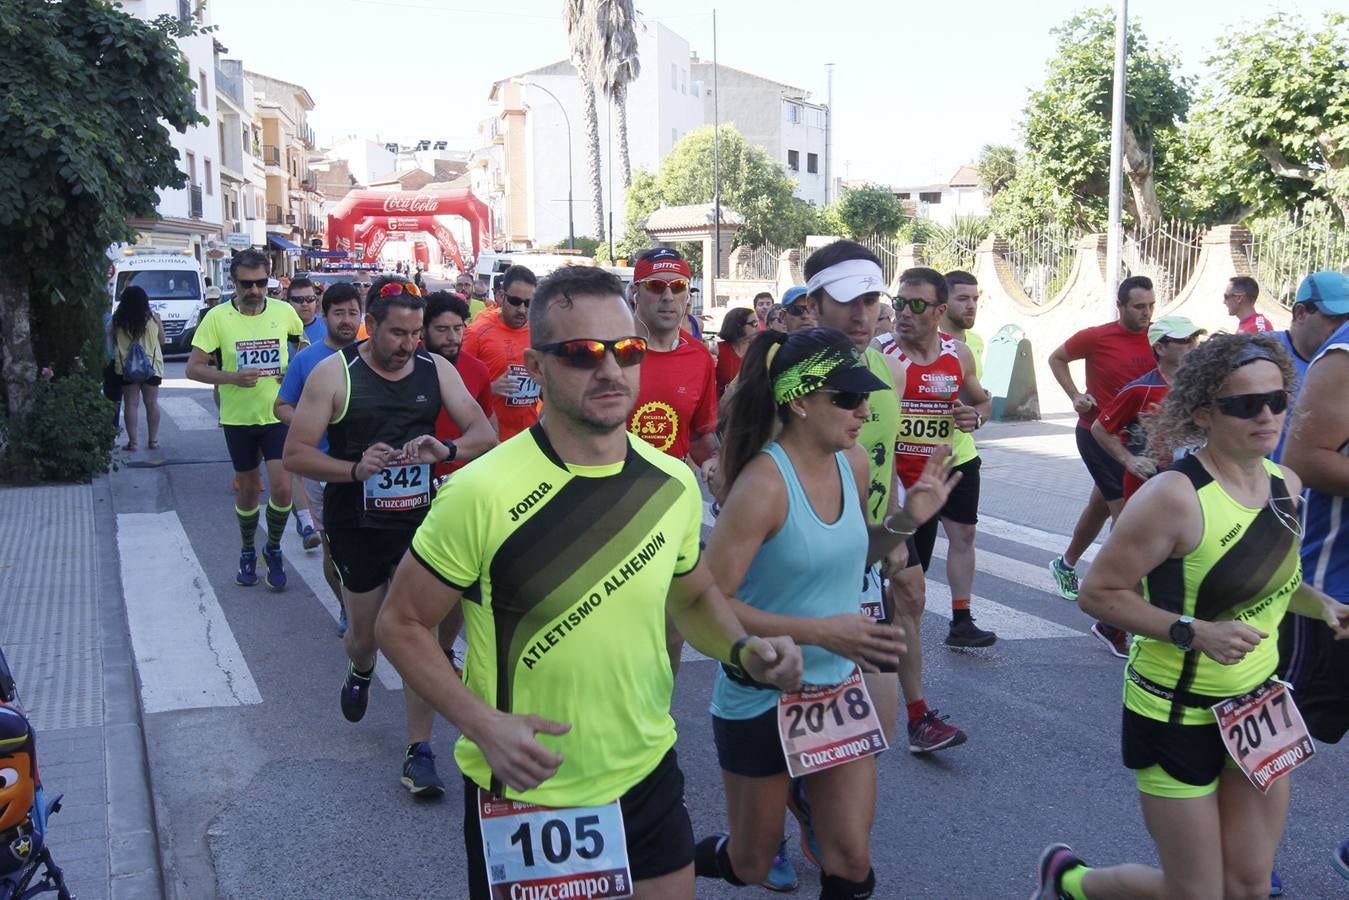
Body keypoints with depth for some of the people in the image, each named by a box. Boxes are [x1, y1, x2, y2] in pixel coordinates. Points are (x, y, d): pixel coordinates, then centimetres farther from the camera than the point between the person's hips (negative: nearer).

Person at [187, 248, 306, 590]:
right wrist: (233, 377, -24)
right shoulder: (218, 317, -9)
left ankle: (274, 549, 17)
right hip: (238, 418, 0)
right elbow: (194, 368, -9)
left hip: (277, 414, 0)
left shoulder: (284, 311, -4)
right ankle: (247, 553, 35)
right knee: (248, 489, 12)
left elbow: (304, 344, 17)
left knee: (282, 488, -9)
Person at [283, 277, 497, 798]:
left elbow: (485, 434, -2)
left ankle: (419, 751, 6)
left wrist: (446, 450, -24)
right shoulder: (334, 373, -9)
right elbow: (295, 455, -10)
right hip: (357, 527, -1)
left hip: (419, 521, 1)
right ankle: (359, 670, 54)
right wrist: (355, 469, -27)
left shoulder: (436, 370, -2)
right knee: (365, 633, 16)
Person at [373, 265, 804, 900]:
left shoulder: (674, 484, -5)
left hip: (649, 777, 4)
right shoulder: (482, 493, -20)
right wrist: (483, 724, -23)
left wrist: (743, 650, -7)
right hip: (519, 797, -4)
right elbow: (401, 624, -10)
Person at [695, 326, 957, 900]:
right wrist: (820, 631, -30)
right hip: (760, 698, -5)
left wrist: (906, 521, -3)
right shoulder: (764, 483, -24)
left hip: (839, 686, 6)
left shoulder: (854, 464, -3)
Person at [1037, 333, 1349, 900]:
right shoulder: (1176, 497, -24)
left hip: (1258, 705, 7)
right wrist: (1195, 632, -28)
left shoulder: (1285, 485, 0)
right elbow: (1098, 592, -22)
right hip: (1178, 717, -7)